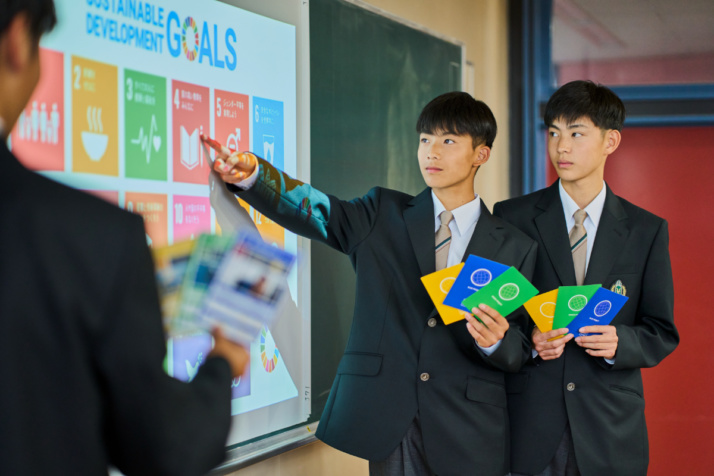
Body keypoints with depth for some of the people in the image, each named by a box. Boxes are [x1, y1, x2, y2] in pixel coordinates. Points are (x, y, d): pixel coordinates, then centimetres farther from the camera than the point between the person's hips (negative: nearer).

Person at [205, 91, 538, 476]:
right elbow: (313, 209, -9)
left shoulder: (513, 247, 6)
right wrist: (249, 174, -28)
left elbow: (518, 354, 6)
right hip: (386, 425, 0)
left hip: (468, 435, 0)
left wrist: (496, 341, -18)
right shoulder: (384, 215, 8)